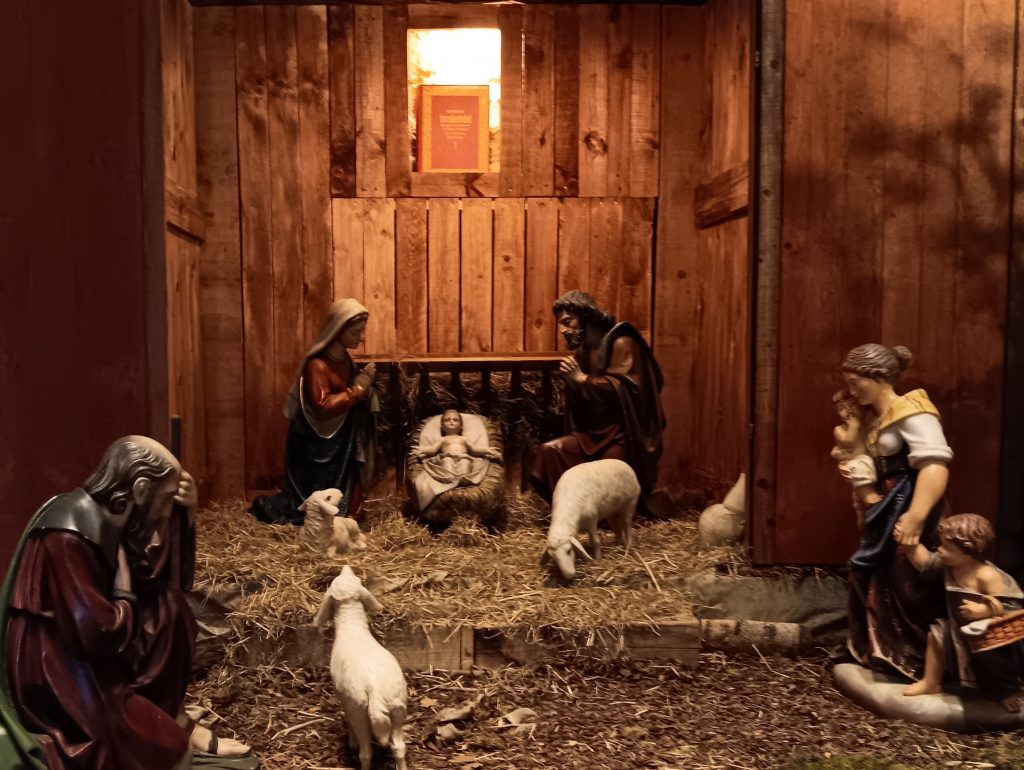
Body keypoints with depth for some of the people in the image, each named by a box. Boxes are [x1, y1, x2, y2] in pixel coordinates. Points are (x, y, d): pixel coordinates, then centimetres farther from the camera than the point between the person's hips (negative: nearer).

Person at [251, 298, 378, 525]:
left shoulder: (343, 357, 4)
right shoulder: (317, 364, -22)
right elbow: (322, 407, -27)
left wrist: (364, 384, -3)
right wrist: (359, 386, -24)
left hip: (340, 443, 8)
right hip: (318, 446, -8)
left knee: (343, 496, 15)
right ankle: (269, 507, 18)